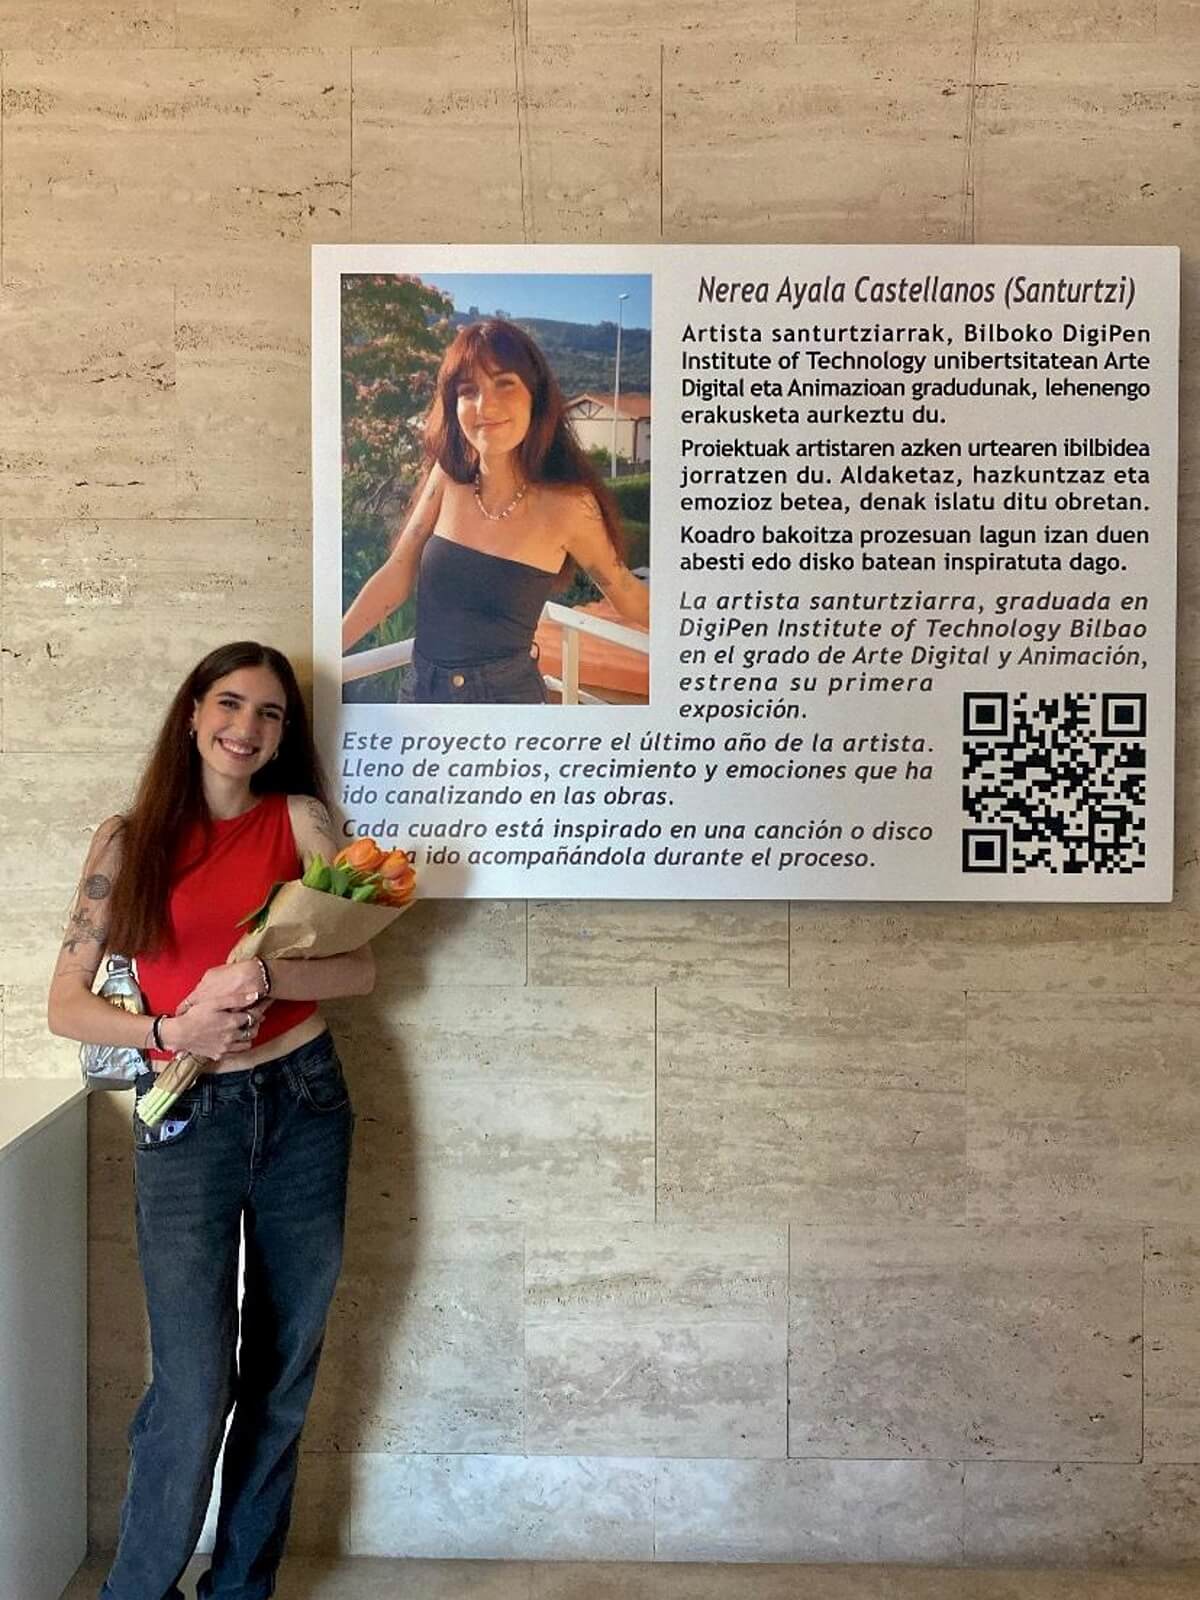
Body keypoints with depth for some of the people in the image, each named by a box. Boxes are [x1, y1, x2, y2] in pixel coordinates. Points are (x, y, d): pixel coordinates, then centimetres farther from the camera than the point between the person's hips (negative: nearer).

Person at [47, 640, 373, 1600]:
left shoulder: (300, 818, 3)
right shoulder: (131, 838, 3)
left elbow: (362, 968, -1)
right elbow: (67, 1005, 2)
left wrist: (262, 978, -18)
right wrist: (171, 1032, -14)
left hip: (303, 1105, 2)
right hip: (186, 1121, -1)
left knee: (282, 1376, 11)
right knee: (195, 1387, -4)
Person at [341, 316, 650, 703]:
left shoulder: (566, 504, -15)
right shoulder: (449, 477, -5)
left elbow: (626, 595, -3)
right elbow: (396, 577, -1)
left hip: (505, 693, -4)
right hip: (427, 688, 4)